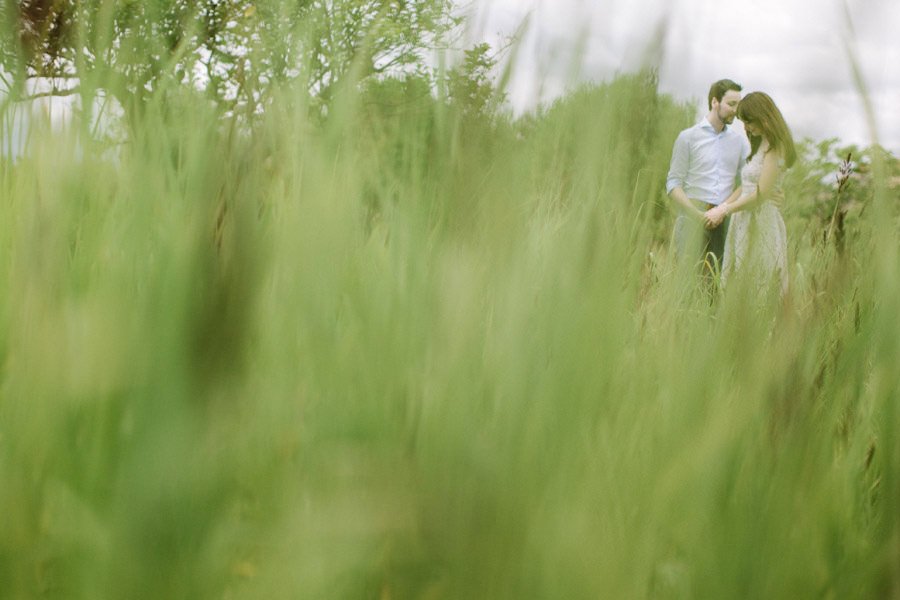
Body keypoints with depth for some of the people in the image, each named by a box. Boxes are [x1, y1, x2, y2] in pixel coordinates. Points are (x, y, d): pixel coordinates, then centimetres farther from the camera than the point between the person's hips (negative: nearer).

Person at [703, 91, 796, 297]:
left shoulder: (774, 148, -11)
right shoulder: (760, 145, 18)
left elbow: (761, 194, -16)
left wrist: (724, 210, -9)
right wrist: (722, 207, 6)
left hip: (761, 223, -9)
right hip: (745, 221, 9)